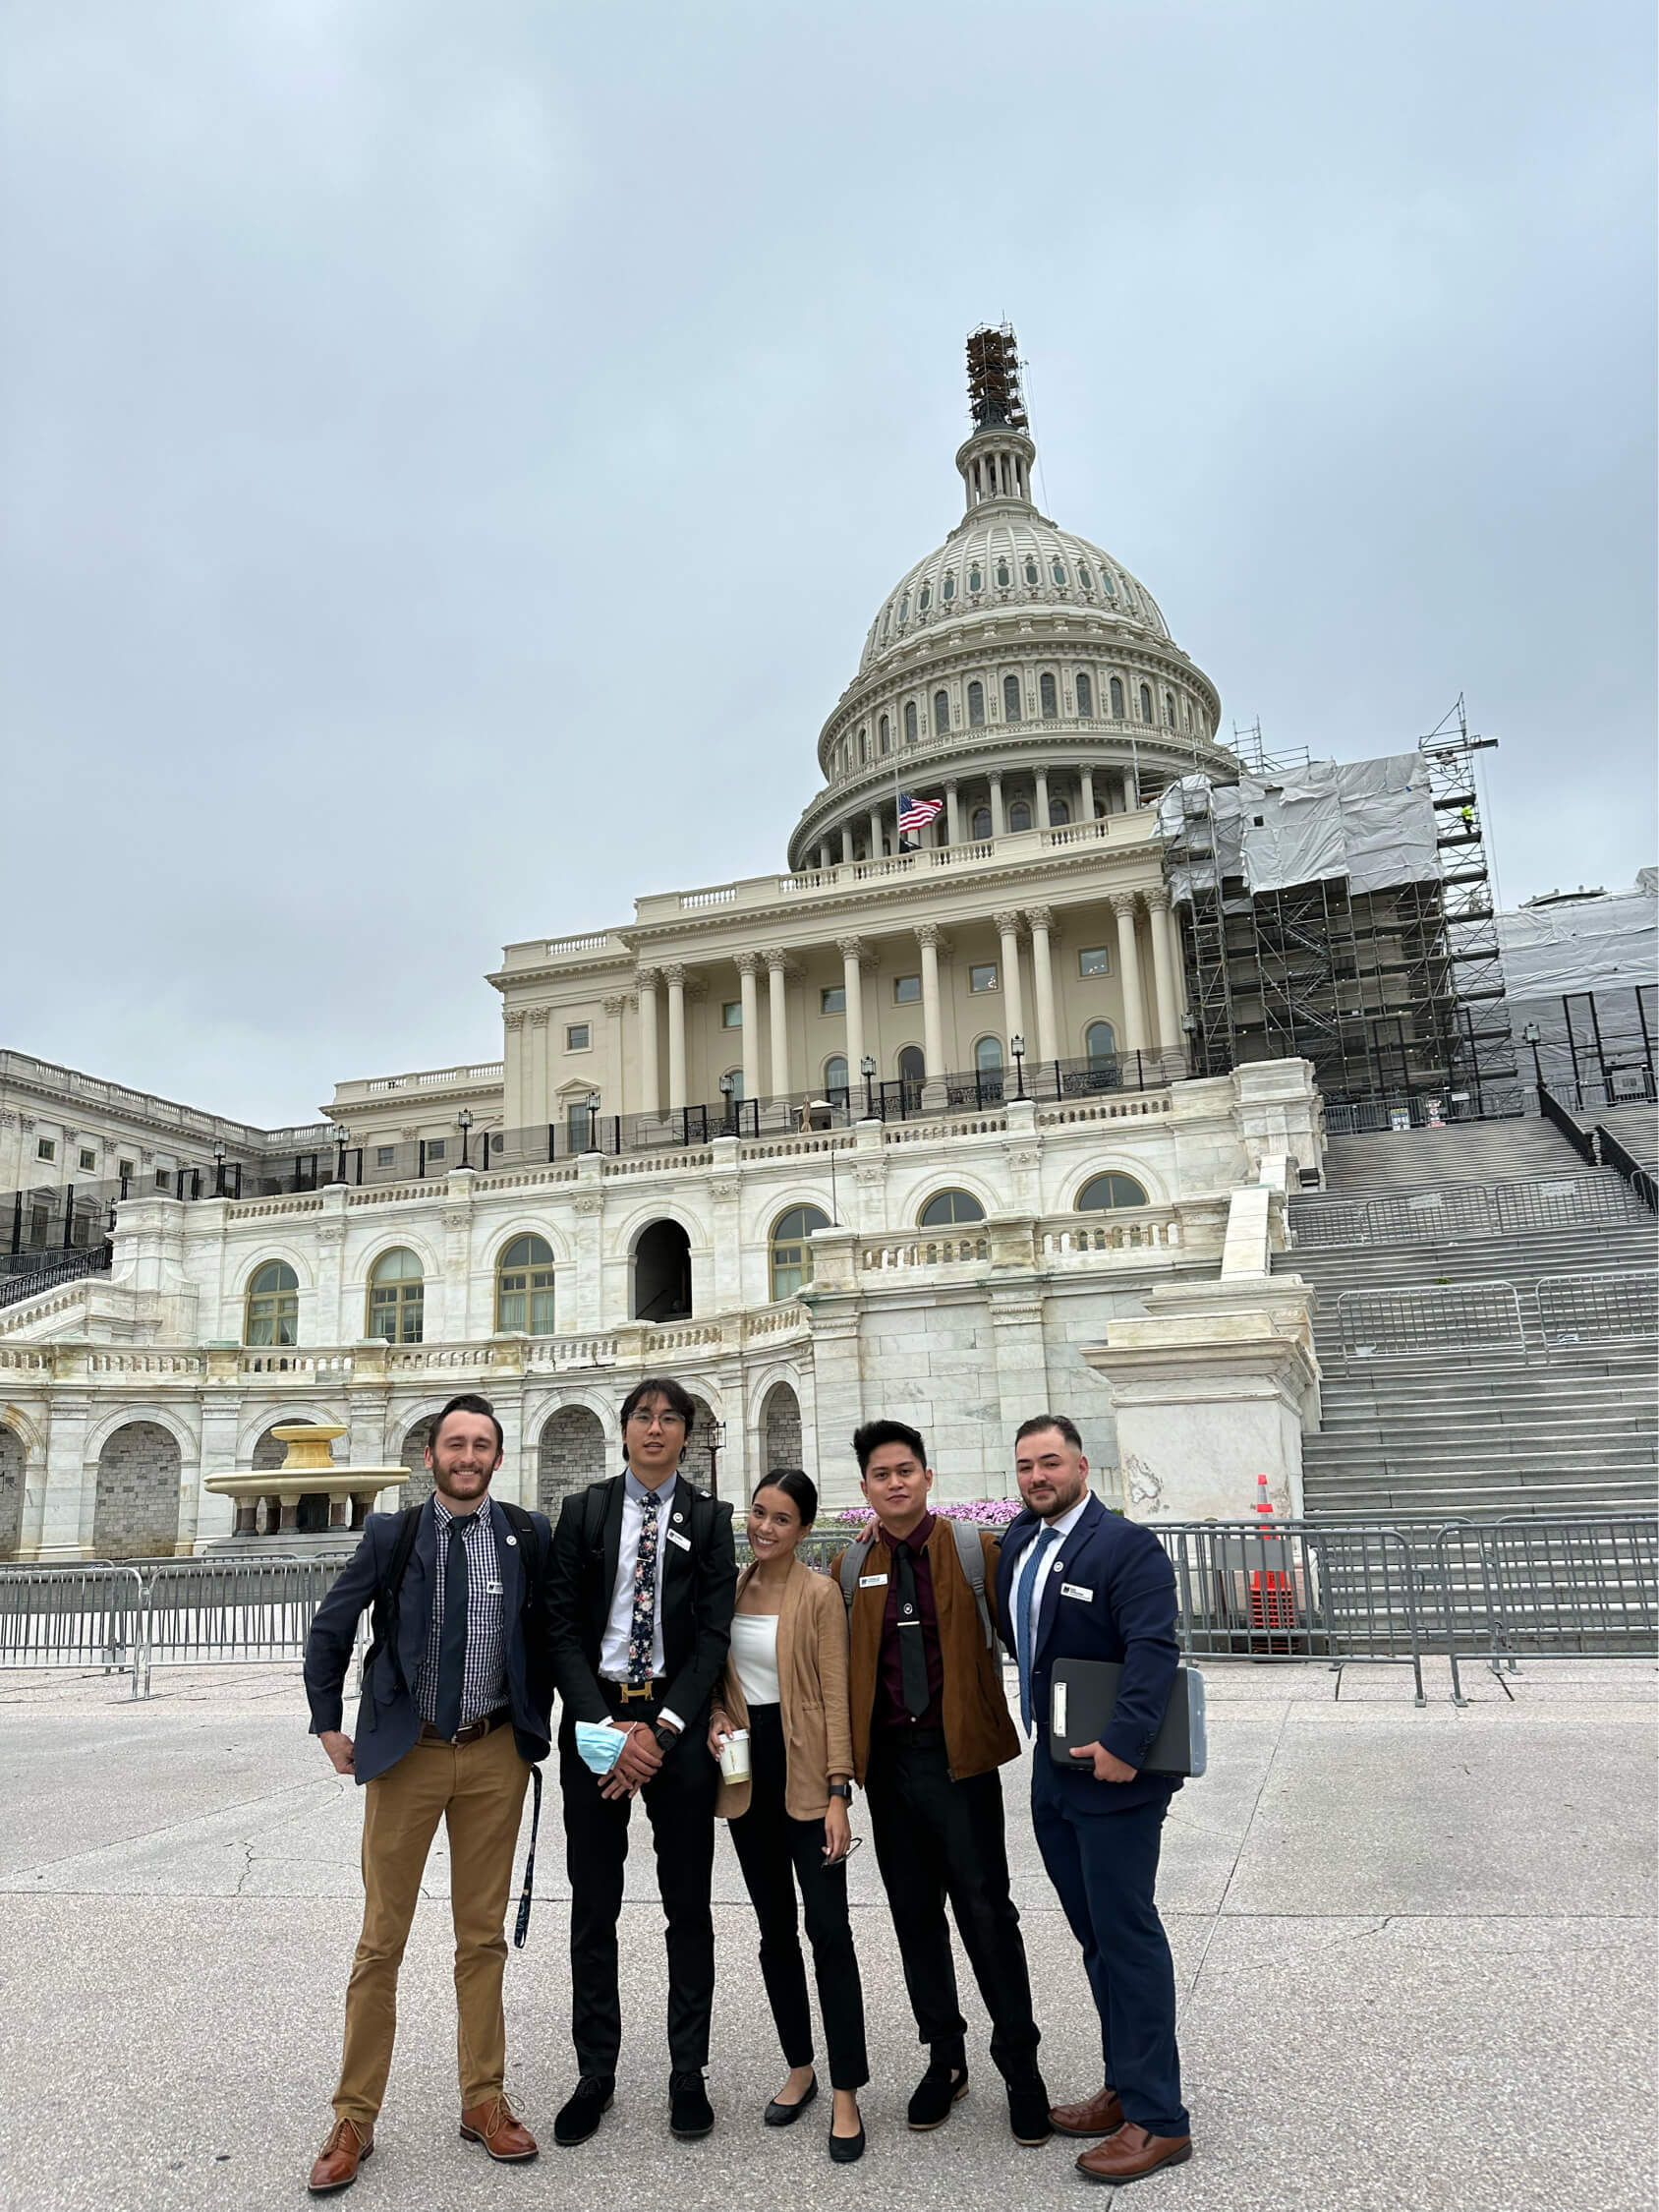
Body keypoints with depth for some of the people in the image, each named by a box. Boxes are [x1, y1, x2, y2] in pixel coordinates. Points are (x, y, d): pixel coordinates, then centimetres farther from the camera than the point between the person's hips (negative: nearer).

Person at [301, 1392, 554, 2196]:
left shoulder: (528, 1535, -4)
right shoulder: (391, 1533, -4)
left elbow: (548, 1632, 7)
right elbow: (330, 1628, 6)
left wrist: (539, 1727, 6)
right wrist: (328, 1724, 4)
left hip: (494, 1753, 1)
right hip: (406, 1752, -1)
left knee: (483, 1937, 12)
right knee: (381, 1942, 8)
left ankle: (484, 2100, 26)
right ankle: (354, 2118, 22)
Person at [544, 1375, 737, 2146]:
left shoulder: (710, 1520, 1)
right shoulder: (581, 1512, 3)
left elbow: (714, 1635, -3)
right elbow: (562, 1628, -1)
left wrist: (660, 1731, -12)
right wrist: (607, 1727, -11)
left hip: (678, 1723, 0)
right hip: (595, 1717, 1)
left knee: (688, 1904, 8)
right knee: (593, 1907, 9)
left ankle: (688, 2074, 22)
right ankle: (595, 2074, 23)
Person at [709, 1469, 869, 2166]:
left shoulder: (819, 1595, -9)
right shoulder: (730, 1588, 5)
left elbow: (835, 1697, -10)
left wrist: (838, 1793, -14)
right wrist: (716, 1716, -5)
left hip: (805, 1771, -5)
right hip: (746, 1770, 5)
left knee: (828, 1927, -5)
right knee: (774, 1926, 15)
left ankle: (846, 2095, 7)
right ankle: (799, 2068, 30)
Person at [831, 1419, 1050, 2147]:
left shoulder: (976, 1551, -5)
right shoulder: (849, 1568, 4)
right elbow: (836, 1663, 6)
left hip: (959, 1755, -3)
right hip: (887, 1757, 4)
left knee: (985, 1909, 2)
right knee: (914, 1914, 14)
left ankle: (1020, 2064, 19)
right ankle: (944, 2057, 30)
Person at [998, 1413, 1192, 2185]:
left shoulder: (1127, 1546, -16)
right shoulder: (1019, 1541, 7)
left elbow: (1154, 1650, -24)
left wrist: (1124, 1745, -28)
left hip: (1113, 1774, -7)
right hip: (1053, 1775, 8)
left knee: (1127, 1935, 0)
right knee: (1096, 1937, 16)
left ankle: (1157, 2118, 12)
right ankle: (1124, 2088, 29)